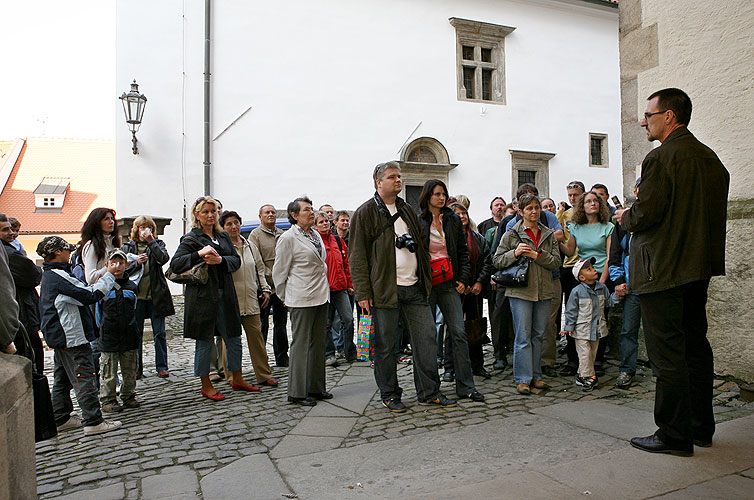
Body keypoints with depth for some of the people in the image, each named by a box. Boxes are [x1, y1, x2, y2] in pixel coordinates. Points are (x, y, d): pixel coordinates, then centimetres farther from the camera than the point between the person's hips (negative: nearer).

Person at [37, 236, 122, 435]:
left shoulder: (49, 276, 15)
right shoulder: (59, 276, -18)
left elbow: (78, 295, 16)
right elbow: (90, 296, -22)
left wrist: (95, 284, 9)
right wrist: (109, 276, -13)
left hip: (59, 336, 11)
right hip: (72, 336, -11)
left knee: (62, 379, 17)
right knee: (84, 378, -7)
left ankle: (61, 419, 26)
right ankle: (93, 421, -5)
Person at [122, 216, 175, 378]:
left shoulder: (158, 244, 8)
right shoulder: (128, 246, 9)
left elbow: (164, 258, -12)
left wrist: (151, 241, -13)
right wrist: (136, 262, -13)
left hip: (155, 295, 0)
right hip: (136, 296, 1)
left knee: (159, 332, 2)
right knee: (136, 333, 5)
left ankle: (161, 366, 11)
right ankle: (137, 368, 16)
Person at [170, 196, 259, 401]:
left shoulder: (223, 236, 14)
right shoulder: (191, 239, -3)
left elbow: (236, 260, 8)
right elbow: (174, 265, -11)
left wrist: (220, 260, -12)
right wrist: (199, 254, -21)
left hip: (225, 294, 5)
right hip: (202, 297, -5)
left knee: (234, 338, 11)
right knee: (204, 342, 4)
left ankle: (237, 379, 27)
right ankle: (206, 386, 18)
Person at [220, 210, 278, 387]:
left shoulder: (250, 246, 14)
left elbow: (259, 269, 21)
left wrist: (264, 289, 12)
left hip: (251, 301, 5)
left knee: (257, 336, 7)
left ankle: (264, 375, 16)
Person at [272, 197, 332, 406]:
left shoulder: (316, 234, 14)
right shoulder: (288, 238, -9)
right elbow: (279, 271, -5)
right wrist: (285, 297, 2)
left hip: (320, 297, 8)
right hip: (301, 299, -8)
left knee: (318, 343, 12)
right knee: (301, 344, -3)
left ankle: (316, 387, 23)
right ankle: (297, 393, 7)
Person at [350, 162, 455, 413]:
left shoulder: (407, 210, 17)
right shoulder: (366, 212, -2)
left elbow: (421, 245, 25)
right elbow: (358, 255, -6)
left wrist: (426, 279, 16)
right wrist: (363, 292, -12)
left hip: (415, 288, 6)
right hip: (384, 290, -5)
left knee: (426, 338, 6)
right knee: (385, 345, 4)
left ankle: (429, 392, 18)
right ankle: (389, 395, 19)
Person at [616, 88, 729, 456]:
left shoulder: (661, 157, -14)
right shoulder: (710, 158, 13)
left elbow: (646, 212, -19)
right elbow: (717, 212, 16)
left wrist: (625, 217, 1)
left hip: (662, 270, -9)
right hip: (699, 266, 9)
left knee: (667, 353, -2)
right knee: (695, 346, 16)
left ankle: (674, 435, 6)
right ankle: (700, 426, 27)